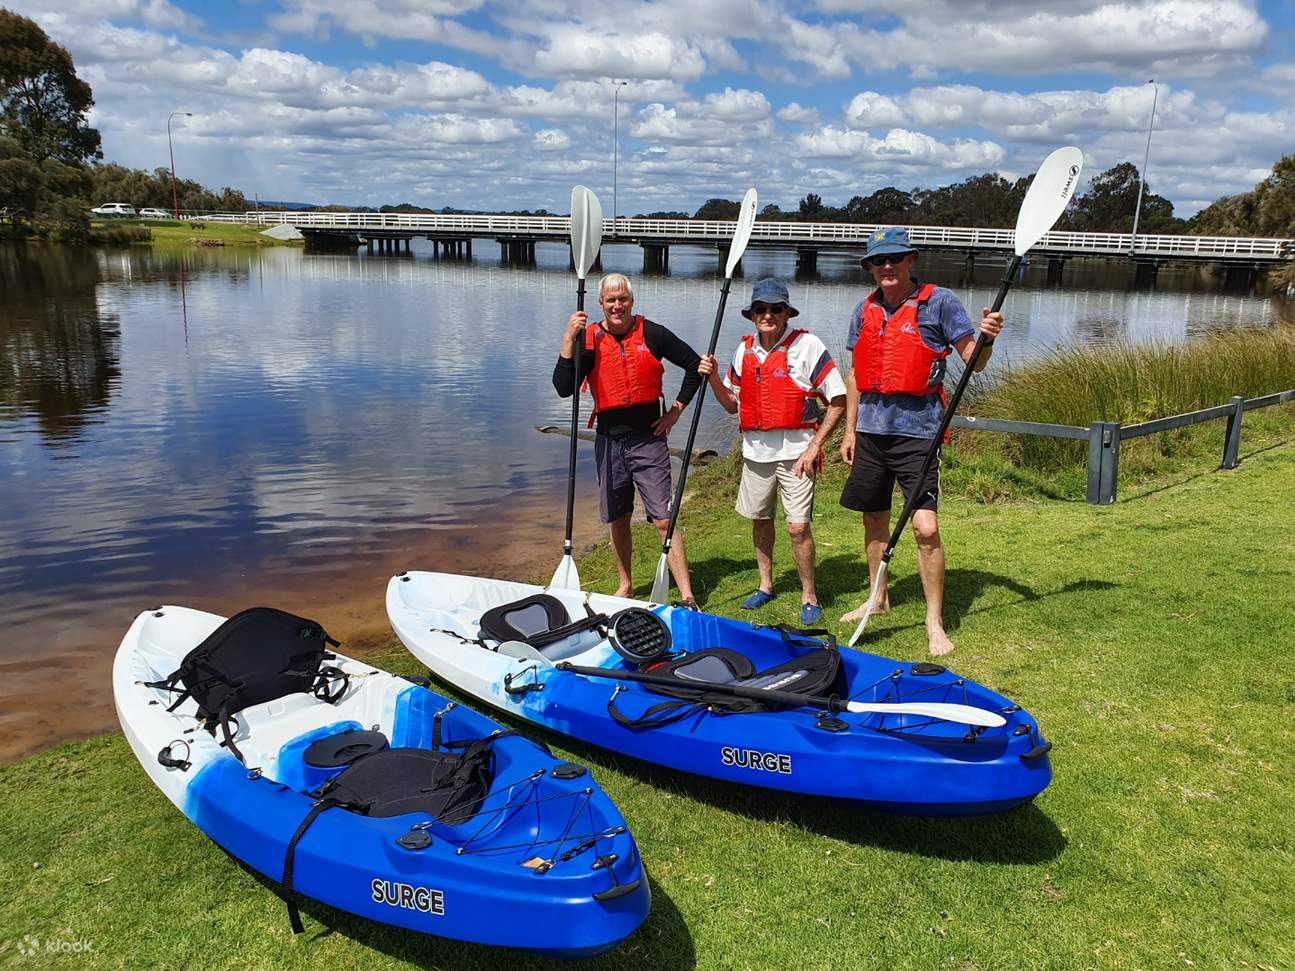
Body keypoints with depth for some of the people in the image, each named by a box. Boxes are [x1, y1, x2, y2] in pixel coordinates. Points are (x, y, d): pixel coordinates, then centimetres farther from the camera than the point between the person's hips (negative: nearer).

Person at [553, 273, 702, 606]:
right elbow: (564, 388, -11)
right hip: (609, 441, 2)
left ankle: (687, 597, -4)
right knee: (617, 520, 13)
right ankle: (625, 585, 31)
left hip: (648, 438, -2)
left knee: (664, 520, -7)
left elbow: (694, 365, 8)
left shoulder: (651, 333, -2)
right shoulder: (589, 338, 0)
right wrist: (569, 339, -17)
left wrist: (676, 409, 3)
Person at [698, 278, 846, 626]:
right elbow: (733, 404, 16)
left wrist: (815, 447, -13)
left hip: (795, 450, -5)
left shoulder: (806, 345, -9)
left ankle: (809, 597, 11)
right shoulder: (744, 349, 8)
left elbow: (838, 401, -9)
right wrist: (713, 378, -1)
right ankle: (765, 585, 34)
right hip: (755, 450, 5)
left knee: (798, 526, -7)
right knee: (759, 518, 15)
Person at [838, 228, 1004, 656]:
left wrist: (986, 338, -29)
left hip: (917, 430, -5)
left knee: (925, 528, -10)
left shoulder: (939, 301, -5)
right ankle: (879, 598, 34)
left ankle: (935, 622, 2)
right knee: (874, 520, 15)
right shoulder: (866, 308, 9)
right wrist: (850, 429, 13)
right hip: (871, 428, 5)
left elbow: (974, 362, -7)